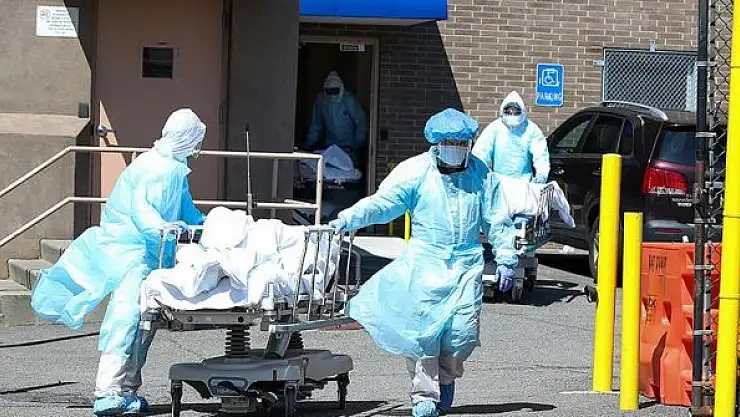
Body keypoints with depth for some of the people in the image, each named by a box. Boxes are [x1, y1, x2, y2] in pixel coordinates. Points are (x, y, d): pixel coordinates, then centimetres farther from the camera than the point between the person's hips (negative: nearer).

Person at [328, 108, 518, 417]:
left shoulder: (481, 175, 7)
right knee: (422, 327, -9)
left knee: (462, 329, -6)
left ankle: (446, 378, 22)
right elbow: (381, 202, -10)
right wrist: (346, 220, -24)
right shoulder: (415, 171, -1)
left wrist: (505, 259, 8)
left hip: (466, 264, 1)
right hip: (425, 261, -1)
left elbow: (497, 221, 13)